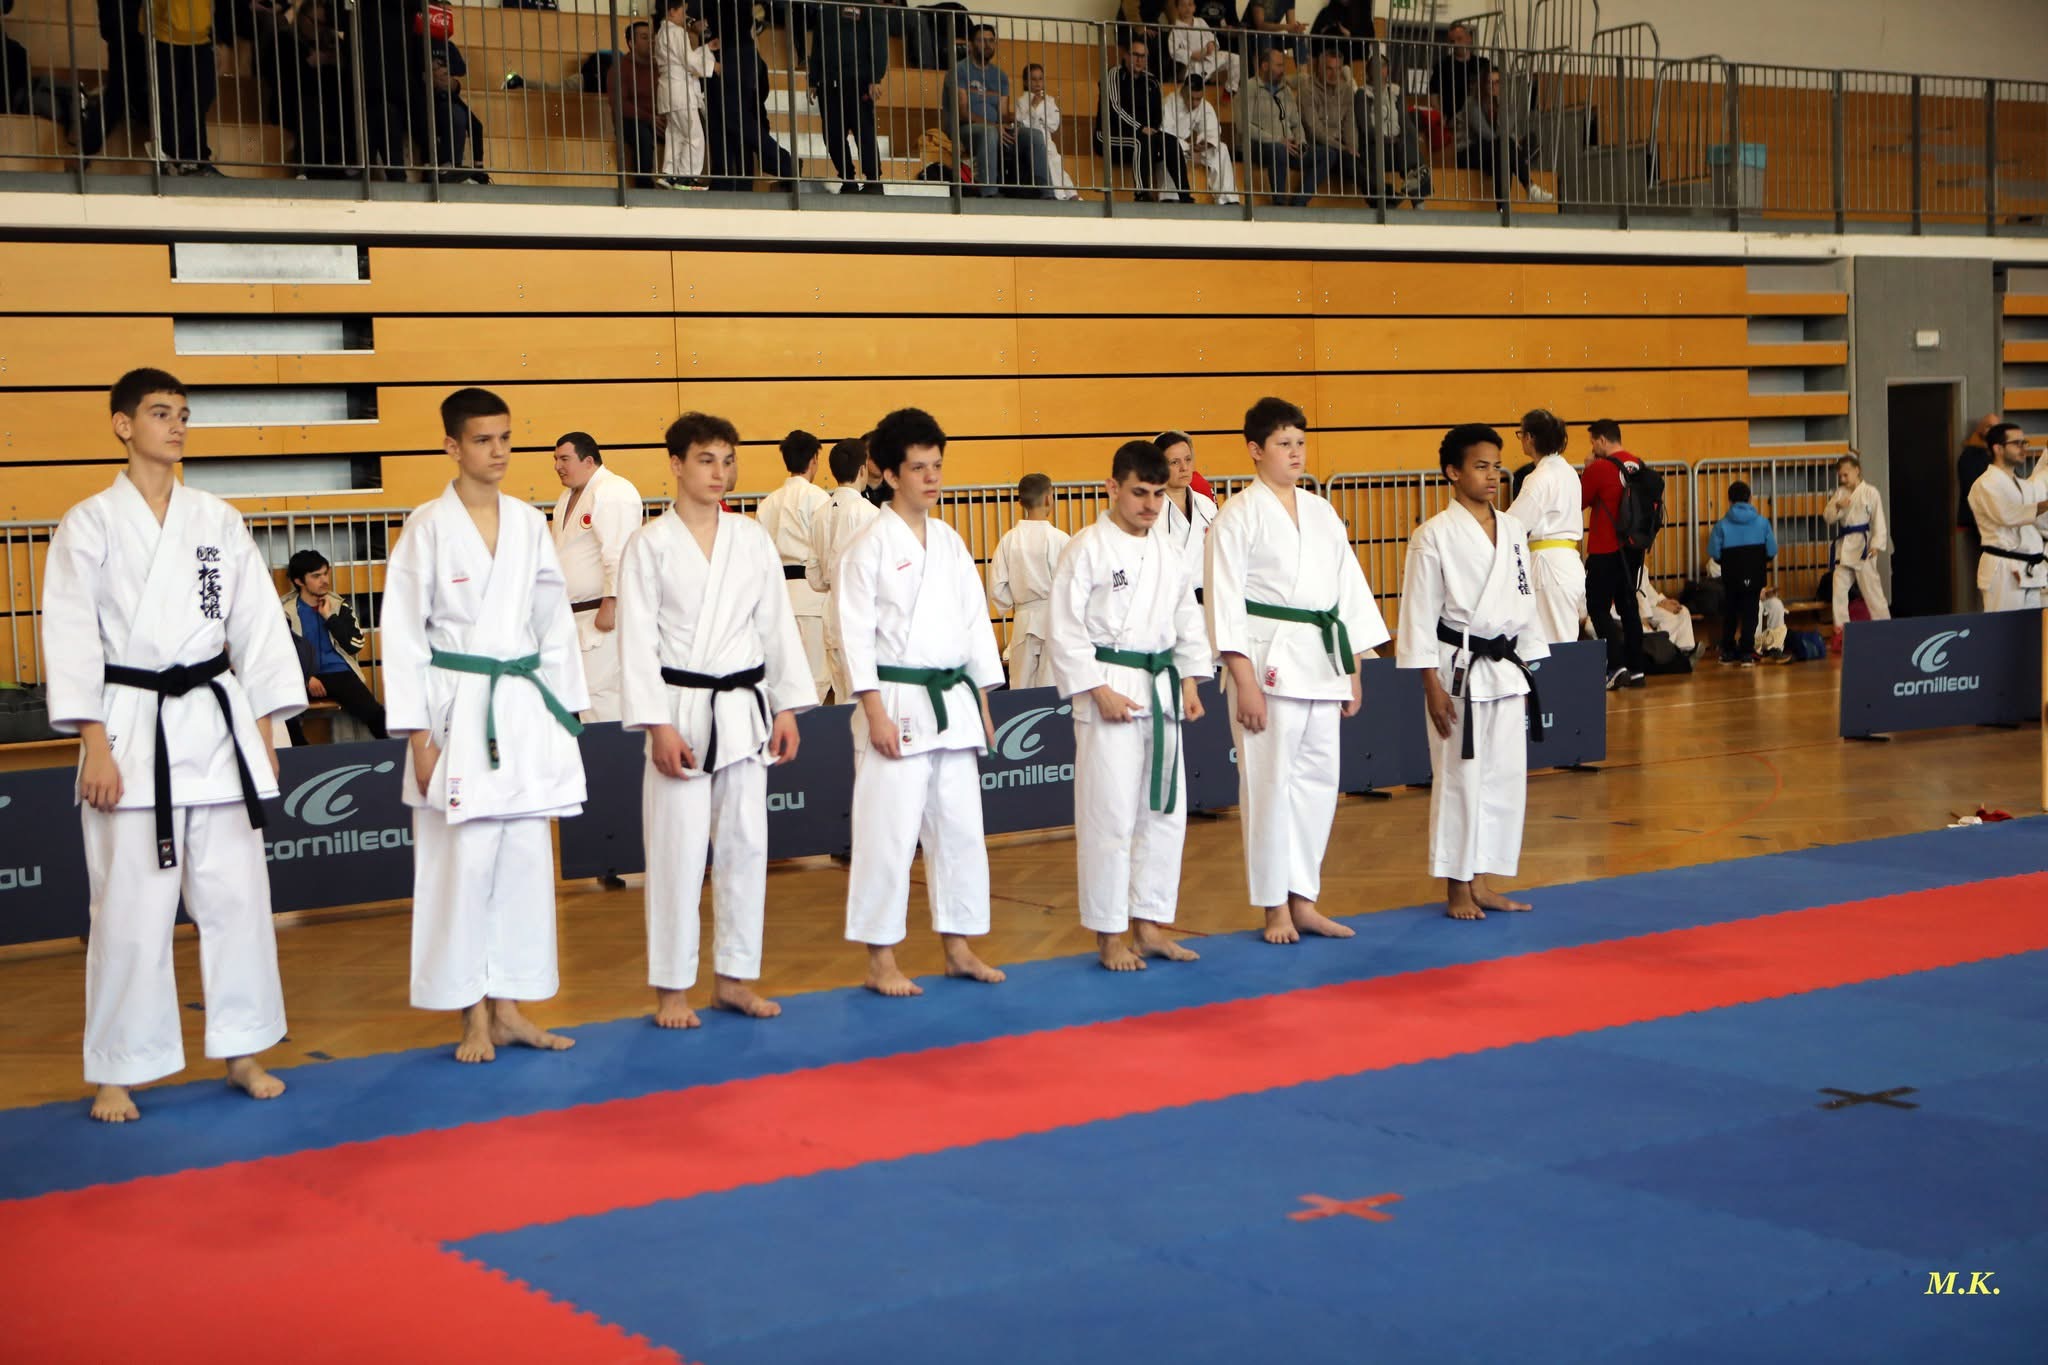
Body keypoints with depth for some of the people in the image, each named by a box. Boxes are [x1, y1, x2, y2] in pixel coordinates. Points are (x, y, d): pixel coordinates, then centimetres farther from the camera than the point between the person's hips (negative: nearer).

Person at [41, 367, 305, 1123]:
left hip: (217, 721, 3)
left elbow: (256, 625, 10)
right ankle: (115, 1073, 10)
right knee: (131, 906, -2)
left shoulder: (219, 520, 8)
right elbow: (71, 635, -5)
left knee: (236, 893, 6)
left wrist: (264, 734, 6)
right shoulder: (90, 523, -1)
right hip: (132, 727, -3)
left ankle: (241, 1051, 20)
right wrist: (94, 745, -11)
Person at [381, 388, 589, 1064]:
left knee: (525, 858, 7)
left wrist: (565, 715, 10)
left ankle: (509, 1007, 18)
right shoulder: (428, 529, -5)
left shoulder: (529, 524, 8)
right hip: (459, 712, -5)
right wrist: (418, 734, -10)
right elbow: (402, 634, -5)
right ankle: (473, 1016, 9)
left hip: (526, 710, 5)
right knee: (463, 862, -4)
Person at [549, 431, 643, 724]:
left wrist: (609, 606, -25)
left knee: (599, 693, -13)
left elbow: (619, 555, -22)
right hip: (574, 615, 10)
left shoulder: (613, 494, -15)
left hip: (604, 613, -10)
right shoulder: (568, 496, 18)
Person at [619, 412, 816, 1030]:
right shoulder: (650, 545, -5)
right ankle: (672, 987, 8)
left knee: (746, 845, 7)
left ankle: (734, 978, 19)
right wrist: (659, 727, -13)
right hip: (681, 711, -4)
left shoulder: (751, 539, 7)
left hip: (743, 711, 4)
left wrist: (787, 708, 4)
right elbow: (637, 640, -8)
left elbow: (777, 625, 9)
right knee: (678, 850, -3)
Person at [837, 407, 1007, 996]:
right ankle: (880, 959, 3)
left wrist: (981, 704, 12)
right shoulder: (869, 546, -8)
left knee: (959, 827, 10)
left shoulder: (950, 542, 11)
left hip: (953, 701, 6)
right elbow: (856, 633, -11)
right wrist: (876, 714, -16)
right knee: (888, 831, -5)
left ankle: (958, 946, 21)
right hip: (897, 703, -6)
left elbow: (975, 622, 15)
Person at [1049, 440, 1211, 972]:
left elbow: (1188, 620, 18)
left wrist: (1190, 683, 6)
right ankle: (1108, 936, 5)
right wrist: (1099, 692, -16)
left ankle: (1149, 925, 20)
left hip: (1161, 691, 7)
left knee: (1166, 812, 9)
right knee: (1110, 817, -5)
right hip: (1108, 692, -7)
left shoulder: (1167, 554, 11)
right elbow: (1065, 629, -11)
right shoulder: (1087, 548, -8)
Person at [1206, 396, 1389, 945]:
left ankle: (1303, 900, 18)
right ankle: (1274, 906, 7)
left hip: (1322, 658, 6)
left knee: (1317, 779, 8)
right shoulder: (1238, 516, -5)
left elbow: (1349, 590, 16)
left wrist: (1353, 670, 12)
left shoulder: (1322, 513, 13)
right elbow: (1224, 601, -10)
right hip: (1267, 659, -6)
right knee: (1269, 782, -4)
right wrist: (1244, 681, -15)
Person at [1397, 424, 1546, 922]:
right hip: (1459, 669, -6)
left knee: (1507, 775, 7)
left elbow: (1525, 602, 15)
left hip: (1506, 668, 6)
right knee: (1460, 776, -3)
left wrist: (1525, 669, 12)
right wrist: (1433, 685, -13)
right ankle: (1457, 888, 8)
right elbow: (1420, 613, -9)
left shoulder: (1513, 530, 9)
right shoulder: (1434, 536, -9)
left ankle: (1483, 882, 18)